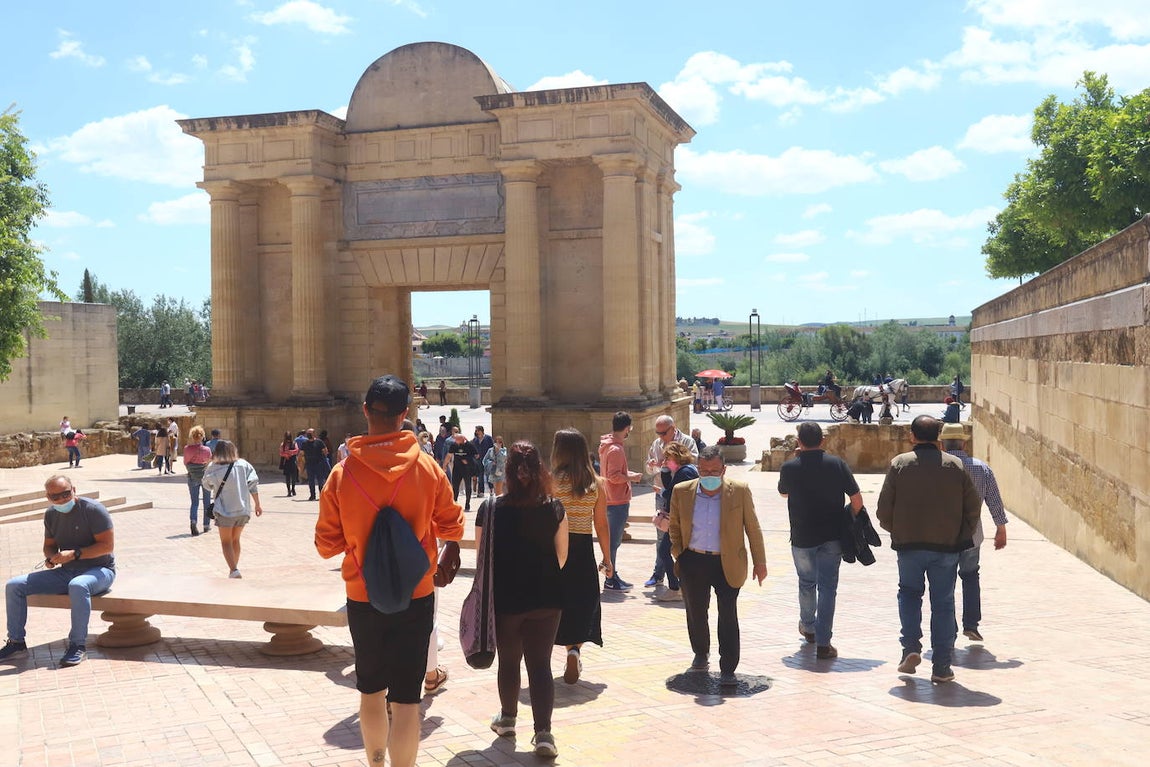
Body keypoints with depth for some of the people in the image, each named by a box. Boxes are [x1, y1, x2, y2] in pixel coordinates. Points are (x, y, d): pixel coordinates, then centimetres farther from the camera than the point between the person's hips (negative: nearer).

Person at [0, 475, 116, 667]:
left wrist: (74, 554, -25)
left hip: (99, 569, -7)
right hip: (66, 572, 7)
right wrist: (51, 557, -5)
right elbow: (49, 545, 20)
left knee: (78, 586, -43)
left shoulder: (93, 510, -14)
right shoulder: (51, 515, 7)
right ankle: (16, 642, 5)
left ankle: (78, 646, -32)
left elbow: (107, 545, -17)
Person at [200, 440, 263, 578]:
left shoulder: (213, 468, -6)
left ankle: (234, 569, -11)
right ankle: (233, 568, 29)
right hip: (243, 510, 3)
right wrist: (257, 504, 5)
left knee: (226, 542, 6)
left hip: (225, 510, -3)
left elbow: (207, 485, 11)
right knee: (235, 540, 20)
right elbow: (253, 485, -3)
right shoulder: (243, 465, 0)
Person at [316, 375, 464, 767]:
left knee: (370, 691, 20)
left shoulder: (342, 473, -10)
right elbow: (452, 528, 2)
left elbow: (326, 545, -4)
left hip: (362, 598, 1)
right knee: (405, 698, 3)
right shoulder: (426, 467, -10)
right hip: (415, 597, -1)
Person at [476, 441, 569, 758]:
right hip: (547, 599, 1)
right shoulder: (554, 509, -5)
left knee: (508, 661, 18)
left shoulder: (490, 509, -10)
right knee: (541, 664, 5)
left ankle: (507, 719, 35)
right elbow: (561, 556, 1)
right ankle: (543, 732, -4)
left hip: (504, 598, 0)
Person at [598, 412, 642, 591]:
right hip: (618, 501, -10)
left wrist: (628, 474, 14)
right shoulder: (616, 450, -19)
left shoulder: (607, 446, 12)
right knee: (613, 541, -3)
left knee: (613, 540, 16)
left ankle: (613, 575, 24)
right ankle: (610, 580, 2)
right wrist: (632, 477, -11)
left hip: (611, 500, 10)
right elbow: (614, 476, -23)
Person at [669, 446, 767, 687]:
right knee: (696, 613, 15)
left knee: (728, 616, -5)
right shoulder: (682, 492, -3)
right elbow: (674, 527, 10)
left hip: (728, 564, -2)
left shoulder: (740, 491, -8)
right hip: (693, 562, 2)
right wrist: (678, 556, 5)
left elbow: (753, 528, 0)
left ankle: (728, 670, 2)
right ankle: (700, 653, 40)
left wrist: (760, 562, 2)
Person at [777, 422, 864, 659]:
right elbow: (857, 500, -7)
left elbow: (783, 493, 14)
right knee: (827, 587, 3)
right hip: (832, 537, 0)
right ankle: (823, 643, -1)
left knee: (806, 583, 20)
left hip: (802, 537, 0)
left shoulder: (789, 467, -7)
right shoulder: (837, 464, -6)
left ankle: (808, 627, 40)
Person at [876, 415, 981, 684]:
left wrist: (895, 531, 14)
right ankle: (942, 667, 10)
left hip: (909, 544, -1)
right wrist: (962, 536, 14)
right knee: (943, 603, 8)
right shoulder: (956, 465, 0)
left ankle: (911, 647, 2)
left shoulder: (899, 464, -4)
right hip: (947, 546, 1)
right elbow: (973, 506, 1)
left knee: (909, 593, 19)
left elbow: (884, 508, -4)